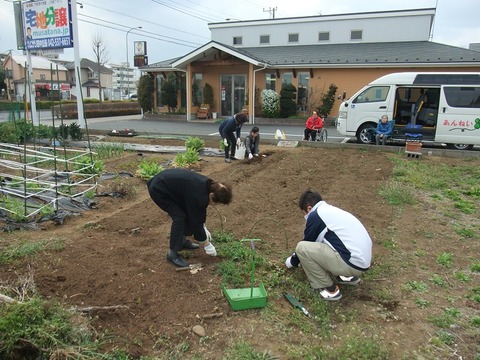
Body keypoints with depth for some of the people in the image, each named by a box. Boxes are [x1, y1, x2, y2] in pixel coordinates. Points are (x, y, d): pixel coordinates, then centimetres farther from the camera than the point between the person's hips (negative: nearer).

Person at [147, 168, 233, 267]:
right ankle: (172, 253, -4)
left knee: (189, 212, 8)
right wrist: (206, 244, -10)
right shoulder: (197, 195, -32)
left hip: (168, 183, 9)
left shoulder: (208, 185, -6)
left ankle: (182, 240, 25)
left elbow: (200, 209, 11)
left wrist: (204, 228, 15)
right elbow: (195, 221, -22)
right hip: (158, 189, -9)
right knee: (179, 216, -16)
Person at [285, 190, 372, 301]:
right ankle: (349, 276, 22)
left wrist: (293, 261, 25)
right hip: (363, 260, 9)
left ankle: (329, 289, 2)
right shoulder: (332, 210, 20)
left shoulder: (315, 215, -6)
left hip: (353, 263, -9)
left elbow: (307, 242, 6)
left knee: (301, 248, -8)